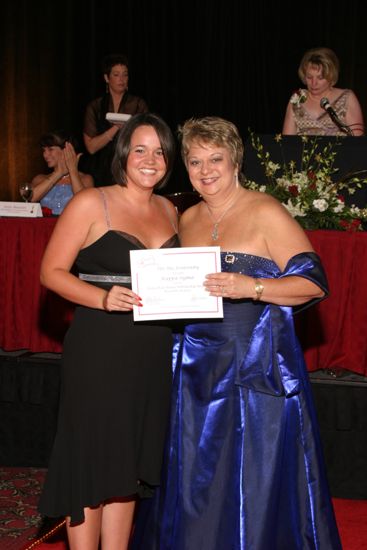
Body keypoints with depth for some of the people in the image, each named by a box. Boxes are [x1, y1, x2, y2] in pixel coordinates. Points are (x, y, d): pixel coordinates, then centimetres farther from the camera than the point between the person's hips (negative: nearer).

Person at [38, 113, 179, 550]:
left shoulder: (168, 210, 13)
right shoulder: (90, 204, -4)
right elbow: (52, 272, -7)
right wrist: (103, 298, -22)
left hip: (153, 355, 6)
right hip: (98, 350, -6)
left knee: (129, 462, 13)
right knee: (91, 460, 1)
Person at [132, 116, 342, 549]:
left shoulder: (265, 213, -7)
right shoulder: (187, 220, 13)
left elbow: (314, 282, -11)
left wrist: (252, 288, -24)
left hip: (257, 367, -6)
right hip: (197, 367, 6)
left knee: (255, 480, 1)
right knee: (195, 478, 11)